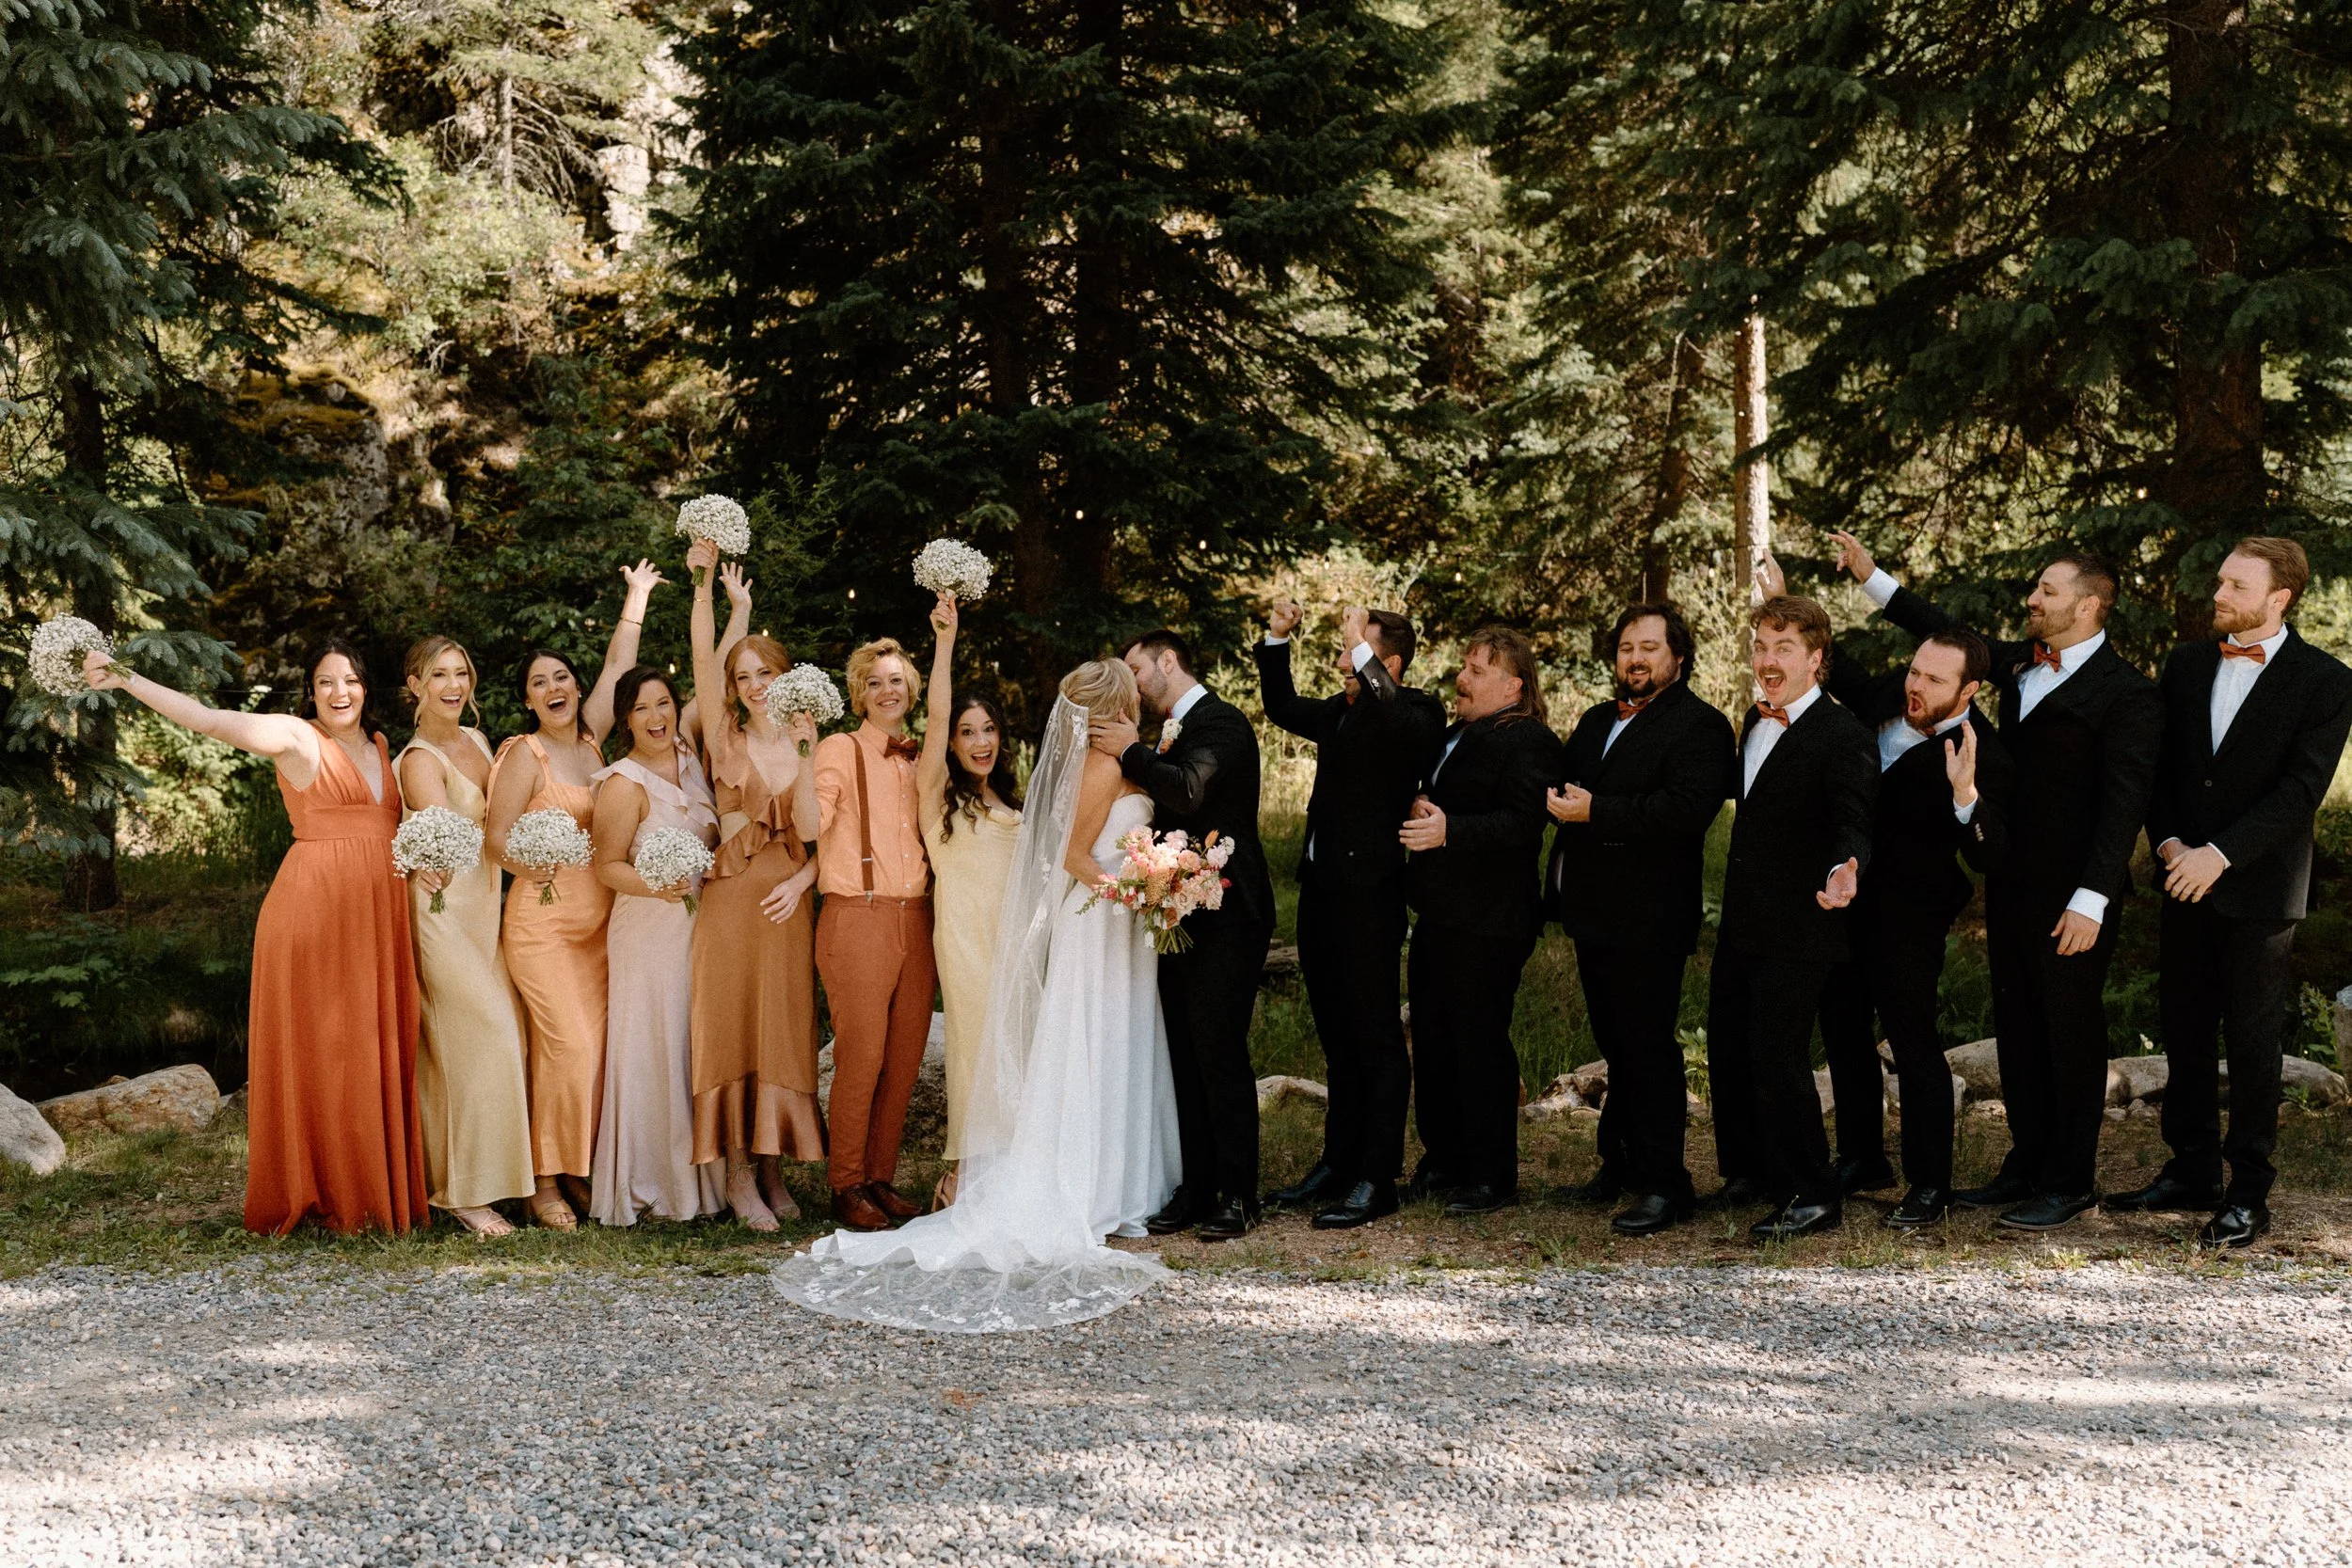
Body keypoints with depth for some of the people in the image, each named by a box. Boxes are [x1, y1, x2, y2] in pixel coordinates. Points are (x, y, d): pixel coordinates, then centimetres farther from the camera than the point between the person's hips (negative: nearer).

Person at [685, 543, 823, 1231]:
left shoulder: (809, 747, 8)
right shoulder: (726, 739, 4)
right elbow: (704, 658, -9)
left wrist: (803, 880, -12)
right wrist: (704, 583, -18)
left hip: (790, 903, 2)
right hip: (731, 898, -1)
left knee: (784, 1033, 4)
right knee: (730, 1029, -2)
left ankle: (773, 1168, 14)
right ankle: (738, 1177, 3)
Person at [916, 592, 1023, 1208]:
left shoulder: (1008, 802, 17)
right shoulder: (940, 791, -1)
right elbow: (936, 714, -14)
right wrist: (945, 639, -21)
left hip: (1014, 934, 6)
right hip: (967, 933, -6)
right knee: (978, 1049, -5)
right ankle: (965, 1181, 3)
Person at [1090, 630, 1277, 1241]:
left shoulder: (1221, 723, -10)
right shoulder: (1171, 733, 18)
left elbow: (1187, 791, -26)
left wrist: (1130, 751, -14)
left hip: (1223, 919, -9)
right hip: (1181, 919, 9)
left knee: (1220, 1054, -5)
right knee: (1185, 1058, 9)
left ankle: (1237, 1195, 4)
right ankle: (1195, 1189, 16)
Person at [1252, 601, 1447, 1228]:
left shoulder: (1417, 712, -10)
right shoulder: (1342, 711, 12)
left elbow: (1403, 727, -33)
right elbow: (1283, 708, 27)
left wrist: (1362, 648, -30)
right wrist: (1277, 641, 14)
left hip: (1370, 898, -8)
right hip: (1321, 894, 8)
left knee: (1377, 1041, 0)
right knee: (1339, 1040, 16)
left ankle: (1377, 1179, 7)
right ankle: (1338, 1164, 26)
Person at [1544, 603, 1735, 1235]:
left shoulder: (1699, 725, -9)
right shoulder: (1597, 720, 19)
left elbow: (1687, 808, -24)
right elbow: (1565, 786, 20)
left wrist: (1594, 812, -24)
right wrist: (1557, 797, -3)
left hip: (1648, 921, -8)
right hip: (1595, 915, 8)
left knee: (1648, 1050, -4)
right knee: (1616, 1046, 16)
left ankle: (1663, 1183, 2)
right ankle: (1622, 1160, 28)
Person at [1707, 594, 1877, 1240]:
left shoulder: (1844, 736, -15)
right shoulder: (1754, 722, 11)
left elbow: (1854, 823, -24)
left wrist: (1843, 871, -42)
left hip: (1797, 928, -8)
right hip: (1740, 921, 8)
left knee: (1777, 1060, -6)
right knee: (1727, 1049, 16)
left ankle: (1810, 1197, 8)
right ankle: (1751, 1170, 33)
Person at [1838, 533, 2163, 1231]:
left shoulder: (2127, 694, -12)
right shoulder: (2020, 664, 10)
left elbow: (2123, 803, -17)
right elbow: (1953, 636, 24)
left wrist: (2092, 900, -23)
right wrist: (1871, 577, 20)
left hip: (2071, 897, -8)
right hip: (2010, 884, 8)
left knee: (2072, 1034, 3)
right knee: (2017, 1029, 14)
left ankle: (2071, 1182, 15)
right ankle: (2026, 1166, 26)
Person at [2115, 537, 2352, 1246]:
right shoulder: (2187, 663, 7)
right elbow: (2159, 765, 8)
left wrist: (2220, 855, -20)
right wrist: (2169, 842, -7)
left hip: (2259, 887, -5)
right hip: (2186, 880, 5)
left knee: (2252, 1040, 2)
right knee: (2185, 1030, 11)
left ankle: (2248, 1194, 11)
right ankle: (2191, 1172, 23)